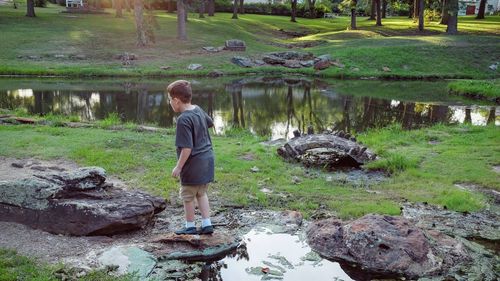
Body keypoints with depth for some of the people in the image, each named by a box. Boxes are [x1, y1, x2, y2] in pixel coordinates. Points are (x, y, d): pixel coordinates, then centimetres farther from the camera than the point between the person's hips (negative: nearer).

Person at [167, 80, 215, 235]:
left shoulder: (183, 120, -22)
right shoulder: (198, 110, 3)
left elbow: (187, 148, -23)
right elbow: (210, 123, 24)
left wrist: (178, 167, -14)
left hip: (193, 164, -8)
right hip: (207, 159, 8)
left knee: (188, 196, 11)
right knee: (202, 193, 21)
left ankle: (190, 226, 24)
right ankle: (207, 224, 22)